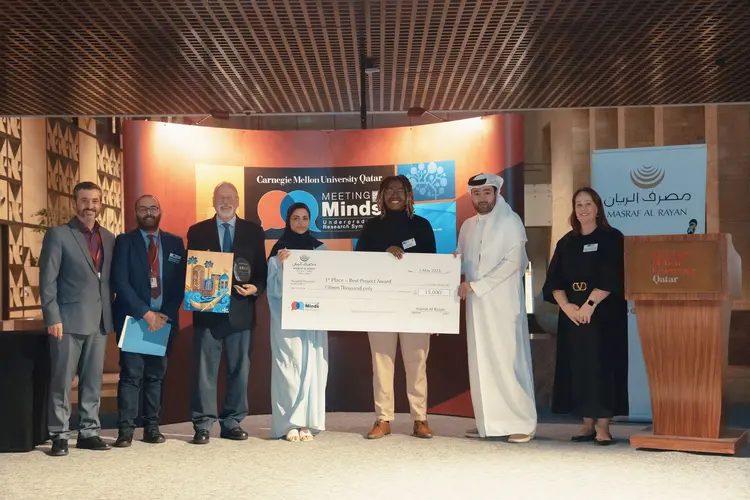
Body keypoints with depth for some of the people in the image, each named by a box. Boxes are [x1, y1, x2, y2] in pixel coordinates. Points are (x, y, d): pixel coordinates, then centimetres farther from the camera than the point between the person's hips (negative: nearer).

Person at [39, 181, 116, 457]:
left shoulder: (109, 238, 13)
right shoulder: (58, 234, -2)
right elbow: (47, 280, -6)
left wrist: (112, 314, 7)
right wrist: (52, 318, -13)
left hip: (99, 320, 5)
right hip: (69, 319, -5)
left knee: (93, 380, 9)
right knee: (62, 380, -1)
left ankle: (89, 432, 16)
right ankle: (60, 436, 6)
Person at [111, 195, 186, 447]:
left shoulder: (175, 243, 10)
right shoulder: (124, 241, 1)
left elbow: (180, 283, 6)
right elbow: (120, 282, -8)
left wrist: (166, 315, -6)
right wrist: (145, 313, -15)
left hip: (164, 319, 3)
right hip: (132, 319, -3)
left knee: (156, 375, 6)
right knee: (131, 374, -6)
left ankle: (152, 427, 11)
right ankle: (126, 430, -4)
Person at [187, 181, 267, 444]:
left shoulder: (253, 231, 8)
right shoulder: (197, 231, 7)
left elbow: (262, 270, 7)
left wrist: (256, 288, -11)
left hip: (240, 311, 1)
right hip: (207, 310, -1)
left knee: (239, 370, 7)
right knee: (204, 371, 0)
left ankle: (232, 423, 16)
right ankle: (203, 425, 7)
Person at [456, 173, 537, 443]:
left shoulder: (510, 221, -4)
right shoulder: (468, 226, 15)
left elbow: (513, 261, -13)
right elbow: (460, 260, 17)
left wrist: (476, 285, -16)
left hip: (503, 302, -6)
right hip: (476, 304, 6)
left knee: (507, 361, -7)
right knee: (481, 363, 6)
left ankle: (522, 424, -2)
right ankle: (488, 422, 12)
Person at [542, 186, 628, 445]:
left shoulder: (611, 239, -1)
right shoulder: (566, 243, 12)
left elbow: (612, 278, -11)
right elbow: (554, 281, 6)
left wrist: (590, 304, -18)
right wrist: (566, 306, -10)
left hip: (604, 315, -4)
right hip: (572, 314, 4)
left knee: (601, 365, -5)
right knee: (577, 367, 3)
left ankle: (602, 425, -1)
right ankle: (588, 423, 10)